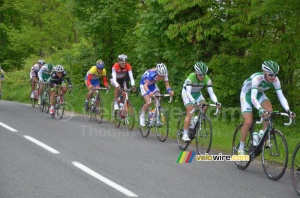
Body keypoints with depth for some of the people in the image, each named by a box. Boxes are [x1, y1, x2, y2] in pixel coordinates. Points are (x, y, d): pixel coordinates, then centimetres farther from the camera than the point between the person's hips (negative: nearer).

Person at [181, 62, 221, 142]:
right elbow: (188, 93, -41)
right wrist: (194, 101, -58)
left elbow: (211, 93, -27)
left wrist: (216, 102, -45)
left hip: (197, 93, 4)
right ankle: (185, 135, -18)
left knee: (204, 107, -20)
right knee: (190, 112, -21)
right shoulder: (191, 77, -34)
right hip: (187, 93, -4)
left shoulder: (207, 79, -24)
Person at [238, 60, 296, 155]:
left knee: (269, 110, -24)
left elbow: (281, 96, -24)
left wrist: (288, 110, -39)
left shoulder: (275, 80, -23)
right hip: (247, 94, -4)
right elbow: (253, 97, -45)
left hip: (259, 94, 5)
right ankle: (241, 148, -1)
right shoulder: (257, 78, -37)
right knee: (248, 122, -16)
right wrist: (260, 109, -62)